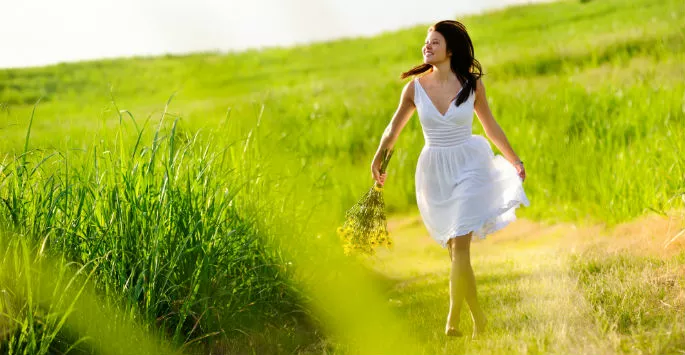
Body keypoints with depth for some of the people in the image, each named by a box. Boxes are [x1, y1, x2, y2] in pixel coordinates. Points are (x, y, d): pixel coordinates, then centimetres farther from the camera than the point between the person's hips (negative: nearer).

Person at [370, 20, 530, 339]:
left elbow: (491, 127, 8)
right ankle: (479, 319, 20)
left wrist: (514, 160, 14)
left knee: (460, 244, -13)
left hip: (468, 167, -2)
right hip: (434, 172, 3)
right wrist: (378, 160, 14)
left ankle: (452, 323, -8)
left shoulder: (472, 85, -6)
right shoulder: (415, 87, -3)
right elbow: (395, 126, 11)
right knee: (455, 249, 9)